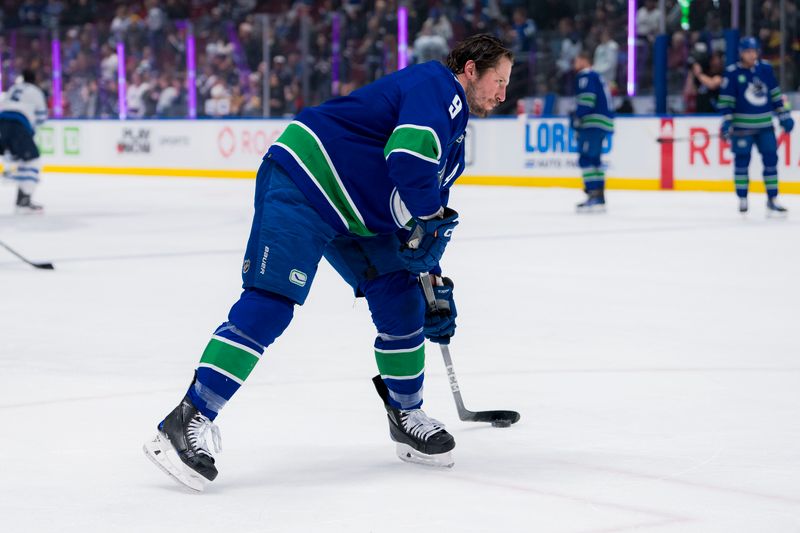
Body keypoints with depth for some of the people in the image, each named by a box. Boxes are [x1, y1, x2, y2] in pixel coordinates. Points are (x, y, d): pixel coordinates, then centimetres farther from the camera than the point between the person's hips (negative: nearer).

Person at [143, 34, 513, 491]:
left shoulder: (454, 141, 21)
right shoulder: (439, 87, -11)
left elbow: (429, 215, 28)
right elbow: (410, 154, -28)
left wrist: (434, 284, 26)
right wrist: (427, 218, -16)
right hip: (302, 184, -10)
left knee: (401, 301, 8)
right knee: (270, 302, -18)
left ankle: (407, 416, 23)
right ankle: (189, 420, -20)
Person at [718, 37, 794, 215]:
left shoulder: (765, 69, 5)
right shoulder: (732, 73, -6)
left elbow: (775, 94, 13)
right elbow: (726, 99, -5)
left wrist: (784, 115, 11)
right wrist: (727, 122, -12)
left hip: (765, 125, 4)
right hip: (742, 126, -4)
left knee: (771, 160, 3)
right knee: (742, 162, 0)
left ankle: (772, 200, 11)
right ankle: (742, 200, 10)